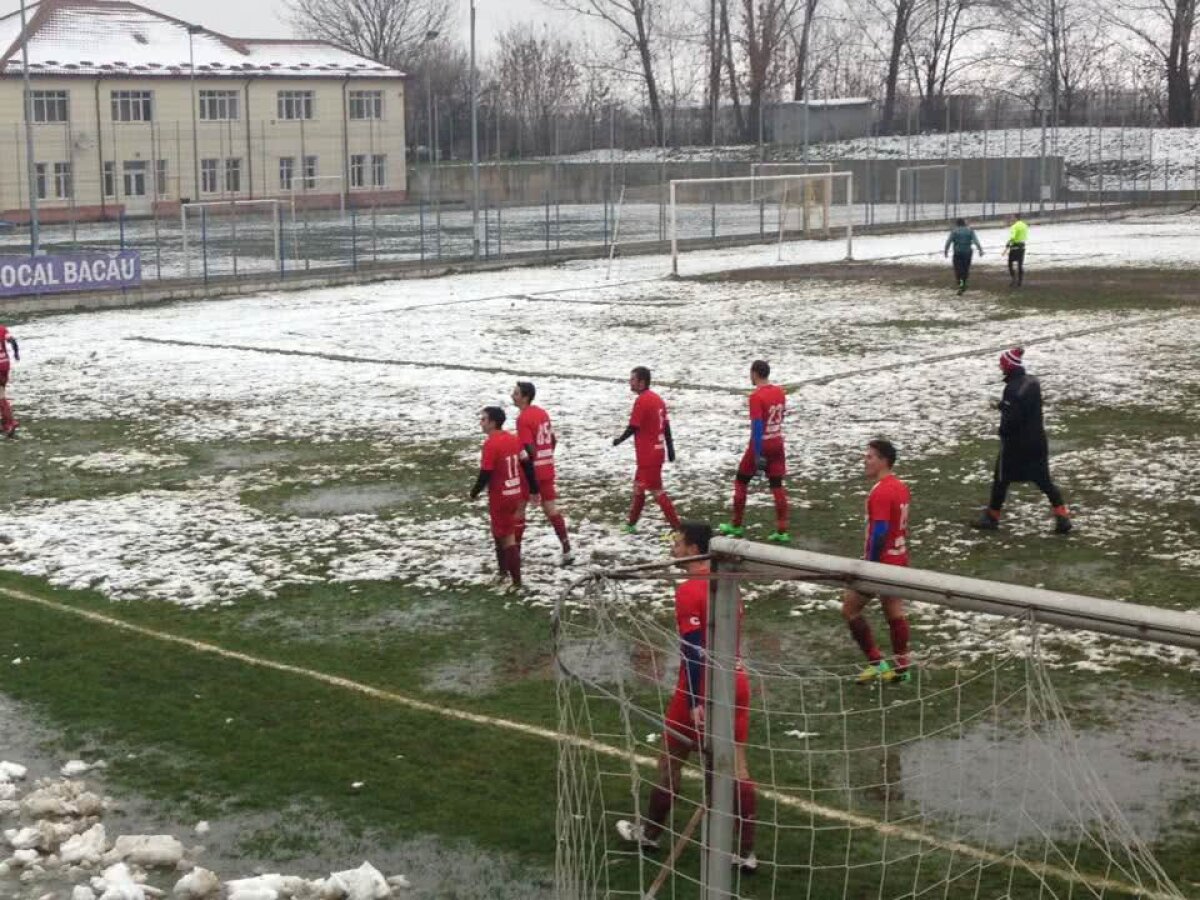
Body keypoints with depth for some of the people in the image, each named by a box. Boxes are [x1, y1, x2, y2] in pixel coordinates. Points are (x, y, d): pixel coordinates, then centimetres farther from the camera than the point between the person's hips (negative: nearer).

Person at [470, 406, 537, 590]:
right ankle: (503, 571, 33)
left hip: (500, 498, -8)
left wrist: (474, 492, -2)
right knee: (500, 533, 24)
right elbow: (527, 465, 8)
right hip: (516, 494, 8)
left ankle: (516, 581, -2)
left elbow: (485, 473, -18)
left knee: (508, 538, -2)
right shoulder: (514, 439, 5)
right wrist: (533, 490, 15)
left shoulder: (491, 444, -19)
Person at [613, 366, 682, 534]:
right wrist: (670, 448, 17)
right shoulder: (657, 399, 9)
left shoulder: (641, 401, -18)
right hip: (657, 451, 9)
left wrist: (619, 440, 0)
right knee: (639, 486, 18)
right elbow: (666, 425, 12)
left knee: (656, 491, -5)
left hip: (648, 454, -9)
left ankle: (677, 528, -5)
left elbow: (633, 427, -16)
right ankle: (631, 524, 27)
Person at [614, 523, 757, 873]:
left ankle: (649, 832, 28)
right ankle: (746, 852, 7)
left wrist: (695, 702, -20)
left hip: (702, 689, -7)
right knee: (736, 767, 7)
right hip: (735, 683, 7)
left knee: (669, 760, 12)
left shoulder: (689, 591, -17)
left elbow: (693, 650, -20)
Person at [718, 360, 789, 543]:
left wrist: (758, 455, -22)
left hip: (761, 445, -6)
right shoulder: (779, 391, 4)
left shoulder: (756, 397, -19)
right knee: (777, 486, 6)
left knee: (741, 481, 12)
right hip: (777, 444, 6)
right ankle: (782, 531, 2)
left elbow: (757, 426, -22)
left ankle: (736, 525, 18)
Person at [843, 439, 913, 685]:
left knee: (850, 609, 2)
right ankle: (900, 666, 19)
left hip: (881, 561, -9)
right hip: (898, 559, 9)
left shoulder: (881, 492, -21)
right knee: (894, 612, 14)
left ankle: (877, 663, 3)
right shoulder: (901, 487, 8)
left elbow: (879, 532, -26)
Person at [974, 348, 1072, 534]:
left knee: (1001, 479, 10)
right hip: (1037, 440, 7)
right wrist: (1004, 405, 8)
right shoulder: (1032, 381, 4)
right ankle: (1063, 517, 2)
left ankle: (992, 517, 22)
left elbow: (1011, 419, -23)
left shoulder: (1012, 388, -22)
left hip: (1016, 443, -7)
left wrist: (1003, 433, -4)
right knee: (1043, 480, 11)